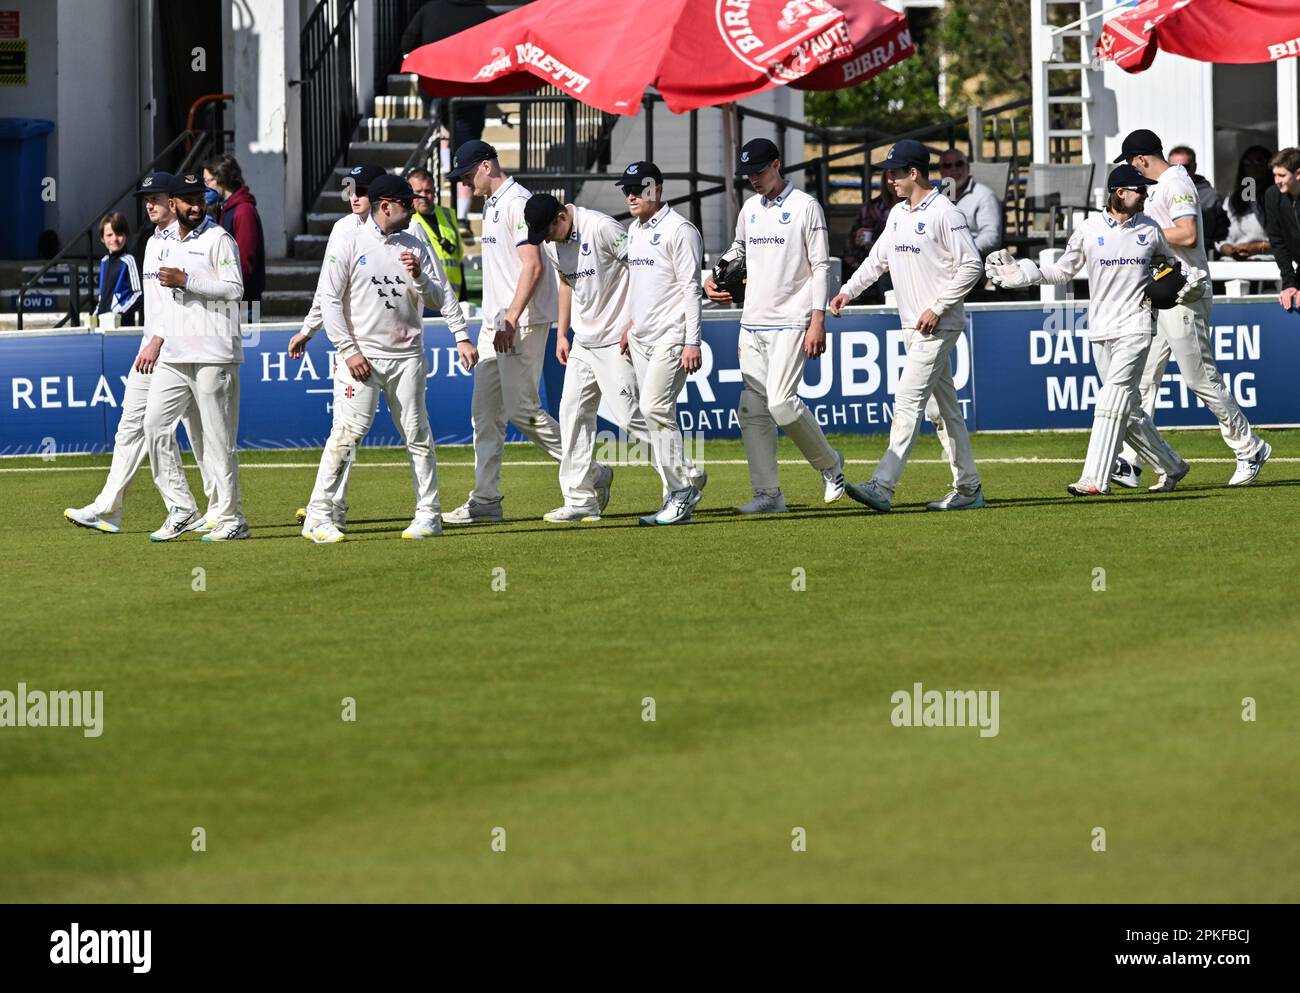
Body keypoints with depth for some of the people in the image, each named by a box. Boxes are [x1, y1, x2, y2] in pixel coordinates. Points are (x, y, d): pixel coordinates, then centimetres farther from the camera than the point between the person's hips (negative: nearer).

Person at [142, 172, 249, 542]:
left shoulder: (218, 239, -4)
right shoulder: (169, 242, 18)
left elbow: (234, 290, -14)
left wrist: (186, 281, -17)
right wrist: (157, 339, 21)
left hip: (212, 352, -8)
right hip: (174, 354, 8)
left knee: (218, 439, -6)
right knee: (155, 424, 0)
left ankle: (231, 518, -2)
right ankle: (181, 511, 5)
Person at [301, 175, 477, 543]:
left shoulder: (415, 247, 11)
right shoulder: (350, 244, -2)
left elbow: (441, 297, 8)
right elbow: (329, 298, -5)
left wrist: (417, 276, -12)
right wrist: (348, 350, -10)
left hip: (407, 357, 4)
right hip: (361, 356, -4)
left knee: (418, 435, 5)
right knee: (348, 432, -12)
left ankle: (429, 513, 13)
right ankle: (319, 515, -10)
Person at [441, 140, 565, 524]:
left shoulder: (517, 202, -14)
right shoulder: (492, 205, 18)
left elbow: (533, 266, -21)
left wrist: (511, 320, -25)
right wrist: (494, 321, 20)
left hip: (521, 322, -10)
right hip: (494, 323, 10)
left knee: (521, 409, -10)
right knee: (485, 413, 6)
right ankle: (486, 501, 7)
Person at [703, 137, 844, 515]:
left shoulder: (805, 207, -5)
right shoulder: (750, 208, 14)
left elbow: (821, 267, -8)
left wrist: (818, 321, -15)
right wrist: (713, 276, 10)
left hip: (791, 324, -7)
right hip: (752, 324, 7)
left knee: (781, 402, -17)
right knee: (752, 408, 0)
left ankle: (829, 464, 6)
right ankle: (768, 494, 2)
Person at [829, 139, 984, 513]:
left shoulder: (944, 213, -13)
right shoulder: (898, 214, 13)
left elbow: (971, 266, -16)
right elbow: (878, 259, 21)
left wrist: (938, 308, -19)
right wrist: (848, 290, 7)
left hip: (939, 326, -9)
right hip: (912, 328, 9)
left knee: (908, 401, -15)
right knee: (944, 408, 12)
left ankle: (883, 487, -22)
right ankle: (968, 489, 17)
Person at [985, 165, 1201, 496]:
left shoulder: (1150, 229, 5)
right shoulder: (1089, 229, 3)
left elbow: (1175, 262, 17)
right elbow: (1063, 271, 9)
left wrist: (1193, 280, -5)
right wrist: (1022, 273, -3)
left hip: (1135, 325, -2)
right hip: (1100, 329, 2)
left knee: (1113, 398, -15)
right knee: (1129, 409, 5)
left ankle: (1095, 479, -19)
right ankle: (1171, 466, 21)